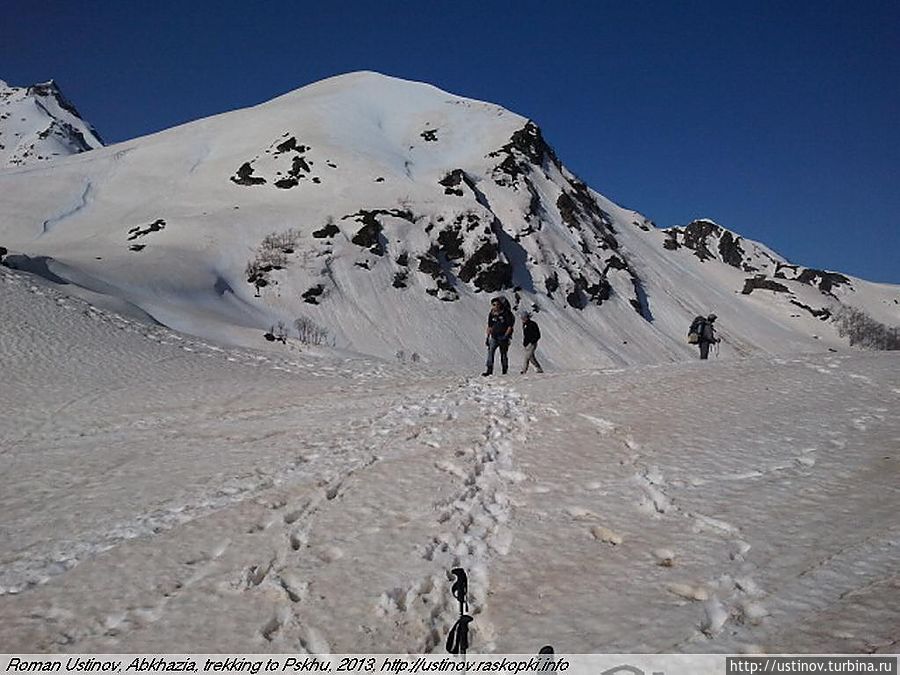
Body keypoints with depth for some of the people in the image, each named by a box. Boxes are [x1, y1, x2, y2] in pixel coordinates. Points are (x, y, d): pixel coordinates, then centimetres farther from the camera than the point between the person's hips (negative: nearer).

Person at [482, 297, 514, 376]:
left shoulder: (506, 314, -10)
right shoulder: (492, 314, 4)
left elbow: (510, 327, -9)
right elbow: (489, 327, 13)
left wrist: (505, 336, -17)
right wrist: (487, 337, 10)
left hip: (503, 337, -3)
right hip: (494, 337, 3)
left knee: (503, 354, 4)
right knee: (490, 351, -14)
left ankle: (505, 372, 17)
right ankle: (489, 370, -19)